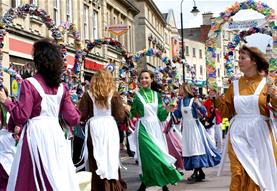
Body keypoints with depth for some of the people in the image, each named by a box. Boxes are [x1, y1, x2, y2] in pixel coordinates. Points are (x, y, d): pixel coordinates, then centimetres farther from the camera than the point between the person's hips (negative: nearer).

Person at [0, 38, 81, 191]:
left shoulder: (29, 84, -8)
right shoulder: (61, 87, 6)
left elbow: (21, 117, -11)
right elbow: (73, 119, 6)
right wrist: (77, 113, 28)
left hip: (35, 134, -5)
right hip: (55, 133, 5)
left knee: (33, 178, 4)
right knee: (59, 177, 11)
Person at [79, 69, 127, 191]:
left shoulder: (88, 95, 0)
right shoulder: (114, 95, 0)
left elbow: (82, 116, -3)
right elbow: (120, 117, -3)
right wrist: (126, 110, 17)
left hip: (94, 129, 0)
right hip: (110, 128, 0)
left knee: (96, 162, 6)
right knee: (111, 160, 9)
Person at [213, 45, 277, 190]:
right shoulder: (235, 85, 7)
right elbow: (227, 112, 10)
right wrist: (218, 99, -5)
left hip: (259, 134, -2)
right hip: (238, 134, 2)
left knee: (261, 174, 6)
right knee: (239, 175, 1)